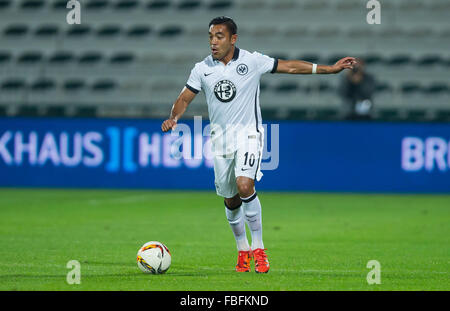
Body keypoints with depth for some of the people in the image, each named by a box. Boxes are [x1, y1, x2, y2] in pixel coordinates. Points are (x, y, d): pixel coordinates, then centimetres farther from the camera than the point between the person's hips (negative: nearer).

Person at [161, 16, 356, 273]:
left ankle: (258, 248, -13)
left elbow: (289, 66, 1)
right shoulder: (202, 69, 1)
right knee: (230, 200, 8)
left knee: (245, 186, -24)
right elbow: (185, 98, 7)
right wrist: (174, 117, -16)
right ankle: (243, 250, 28)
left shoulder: (252, 61, -5)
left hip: (248, 134, -3)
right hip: (220, 138, 4)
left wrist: (330, 69, 1)